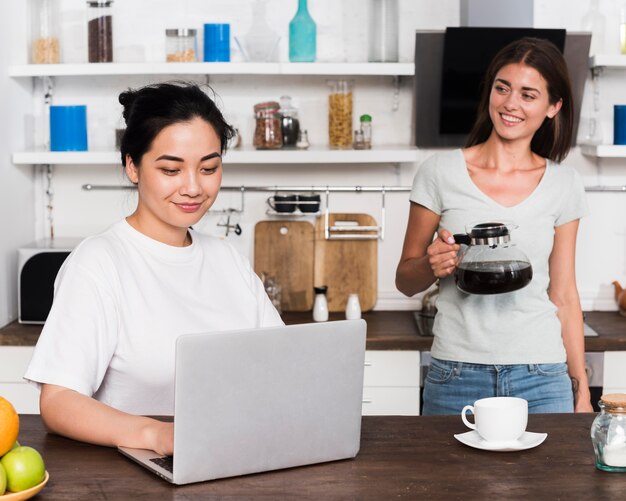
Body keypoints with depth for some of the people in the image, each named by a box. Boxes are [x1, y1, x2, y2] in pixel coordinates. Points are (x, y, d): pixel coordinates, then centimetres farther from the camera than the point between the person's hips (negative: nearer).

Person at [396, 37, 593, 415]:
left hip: (542, 379, 1)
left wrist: (581, 389, 8)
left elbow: (564, 296, 9)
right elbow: (405, 280, 5)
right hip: (456, 377, -1)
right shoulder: (440, 172, -2)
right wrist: (431, 265, -17)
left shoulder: (563, 185, 4)